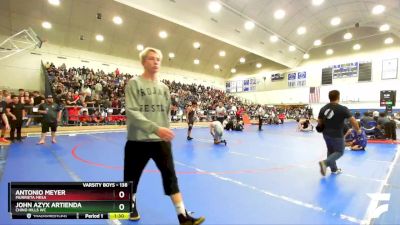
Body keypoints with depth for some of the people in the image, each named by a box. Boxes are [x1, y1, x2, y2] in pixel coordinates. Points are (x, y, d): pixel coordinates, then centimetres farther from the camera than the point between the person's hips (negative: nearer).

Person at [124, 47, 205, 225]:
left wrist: (166, 133, 12)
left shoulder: (164, 88, 9)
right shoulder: (134, 84, -6)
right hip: (138, 140, -3)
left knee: (171, 176, 2)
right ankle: (132, 205, 43)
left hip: (161, 141, 3)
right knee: (132, 176, 14)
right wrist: (155, 128, -28)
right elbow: (132, 112, -18)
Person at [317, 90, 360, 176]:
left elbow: (319, 122, 7)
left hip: (326, 134, 6)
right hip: (337, 135, -5)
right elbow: (352, 120, -9)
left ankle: (334, 169, 29)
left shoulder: (323, 108, 1)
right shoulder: (342, 109, -15)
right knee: (339, 152, 10)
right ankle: (325, 162, -11)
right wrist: (358, 129, 7)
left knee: (331, 151, 19)